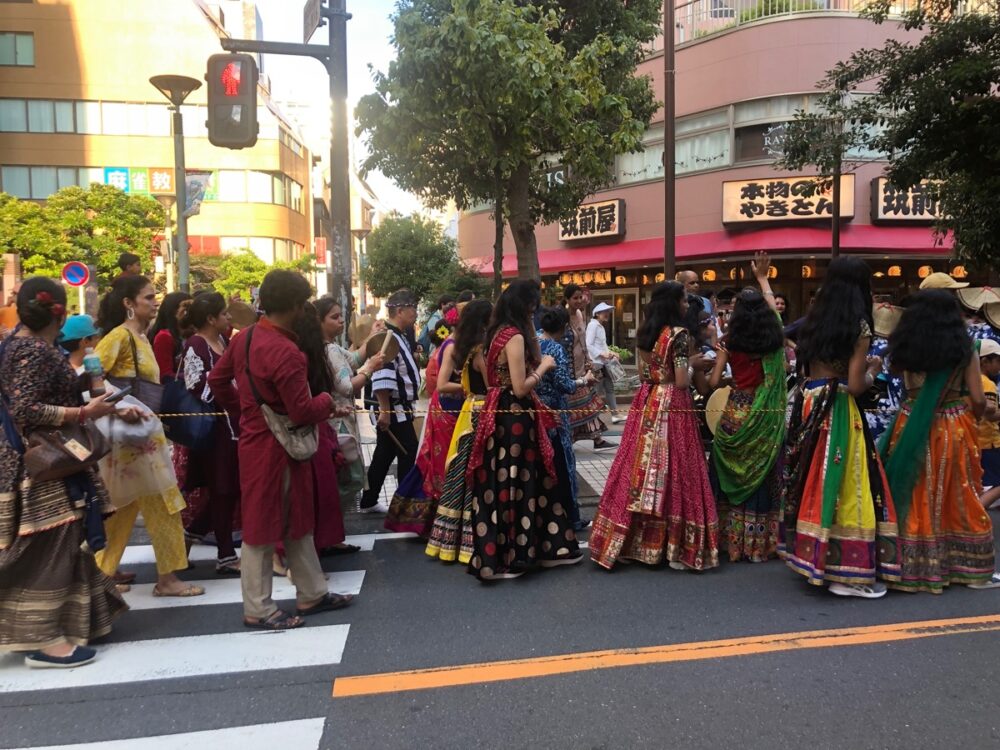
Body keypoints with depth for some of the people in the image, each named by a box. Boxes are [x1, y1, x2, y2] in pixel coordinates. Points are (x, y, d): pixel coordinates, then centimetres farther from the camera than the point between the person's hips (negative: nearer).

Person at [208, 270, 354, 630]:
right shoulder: (285, 352, -25)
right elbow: (302, 412, -23)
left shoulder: (244, 338, 3)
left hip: (255, 438, 9)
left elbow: (217, 379, 14)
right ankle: (258, 610, 19)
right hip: (275, 449, -9)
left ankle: (311, 593, 30)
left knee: (296, 520, 18)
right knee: (264, 527, 4)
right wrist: (326, 401, -4)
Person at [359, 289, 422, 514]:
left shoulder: (399, 337, 15)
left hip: (399, 409, 10)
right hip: (393, 410, -10)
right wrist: (385, 411, -26)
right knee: (408, 455, -3)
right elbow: (382, 379, -25)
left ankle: (368, 502, 26)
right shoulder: (388, 338, -19)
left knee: (384, 456, 16)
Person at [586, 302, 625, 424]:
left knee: (610, 387, 10)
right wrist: (602, 354, -21)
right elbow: (588, 345, -19)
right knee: (598, 390, -4)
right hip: (596, 362, -9)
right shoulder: (593, 325, -12)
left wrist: (610, 353, 5)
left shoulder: (601, 326, 17)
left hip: (603, 362, 9)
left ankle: (615, 414, 14)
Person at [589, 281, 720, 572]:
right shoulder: (679, 334, -13)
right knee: (671, 471, -1)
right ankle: (676, 545, 7)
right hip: (672, 406, -7)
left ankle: (636, 540, 18)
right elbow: (681, 381, -17)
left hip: (647, 403, 7)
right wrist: (692, 363, 1)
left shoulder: (646, 332, 9)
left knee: (642, 467, 10)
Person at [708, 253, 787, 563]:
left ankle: (731, 541, 16)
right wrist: (762, 277, 32)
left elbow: (714, 382, -7)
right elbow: (772, 305, 19)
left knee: (732, 477, 9)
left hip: (736, 412, -1)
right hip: (766, 416, 1)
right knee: (762, 476, 8)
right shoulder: (774, 339, 0)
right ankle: (759, 545, 16)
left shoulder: (729, 342, -5)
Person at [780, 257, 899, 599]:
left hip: (808, 405, 7)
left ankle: (809, 555, 24)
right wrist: (872, 370, 8)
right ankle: (844, 572, 4)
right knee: (840, 484, -2)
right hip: (837, 412, -7)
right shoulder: (859, 327, -9)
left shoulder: (813, 320, 9)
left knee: (812, 479, 14)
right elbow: (855, 385, -12)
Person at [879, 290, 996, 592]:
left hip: (912, 428, 1)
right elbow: (978, 400, -5)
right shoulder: (964, 349, -5)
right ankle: (966, 565, 20)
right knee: (957, 496, 10)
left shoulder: (905, 348, -2)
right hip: (953, 430, -1)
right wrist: (974, 416, 14)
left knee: (913, 494, 8)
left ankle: (910, 564, 14)